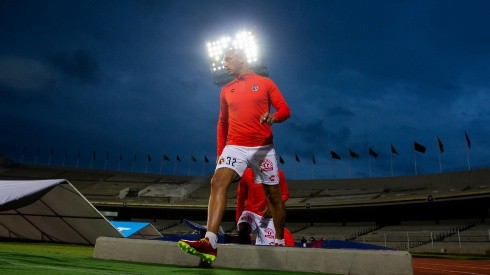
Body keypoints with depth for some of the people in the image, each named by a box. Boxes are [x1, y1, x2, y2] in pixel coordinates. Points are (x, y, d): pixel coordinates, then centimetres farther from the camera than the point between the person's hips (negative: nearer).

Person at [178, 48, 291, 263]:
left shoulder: (265, 83, 4)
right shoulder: (226, 90, 16)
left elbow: (285, 110, -1)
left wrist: (274, 117, -24)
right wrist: (220, 152, 14)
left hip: (263, 147, -2)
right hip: (235, 146, 2)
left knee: (273, 196, 6)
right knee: (218, 182, -24)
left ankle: (280, 242, 27)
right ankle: (210, 243, -32)